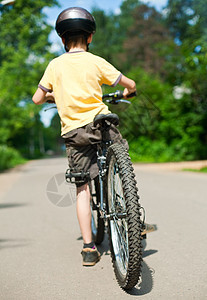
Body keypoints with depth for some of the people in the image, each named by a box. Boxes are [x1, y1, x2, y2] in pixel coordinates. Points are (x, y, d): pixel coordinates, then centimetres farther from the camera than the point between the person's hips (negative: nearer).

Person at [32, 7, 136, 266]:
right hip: (101, 124, -1)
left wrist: (51, 96, 32)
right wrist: (124, 94, 30)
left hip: (73, 132, 1)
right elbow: (131, 84, 7)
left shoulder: (55, 65, 7)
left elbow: (37, 99, 10)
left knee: (82, 189, 4)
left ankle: (88, 247, 0)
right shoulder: (96, 62, 3)